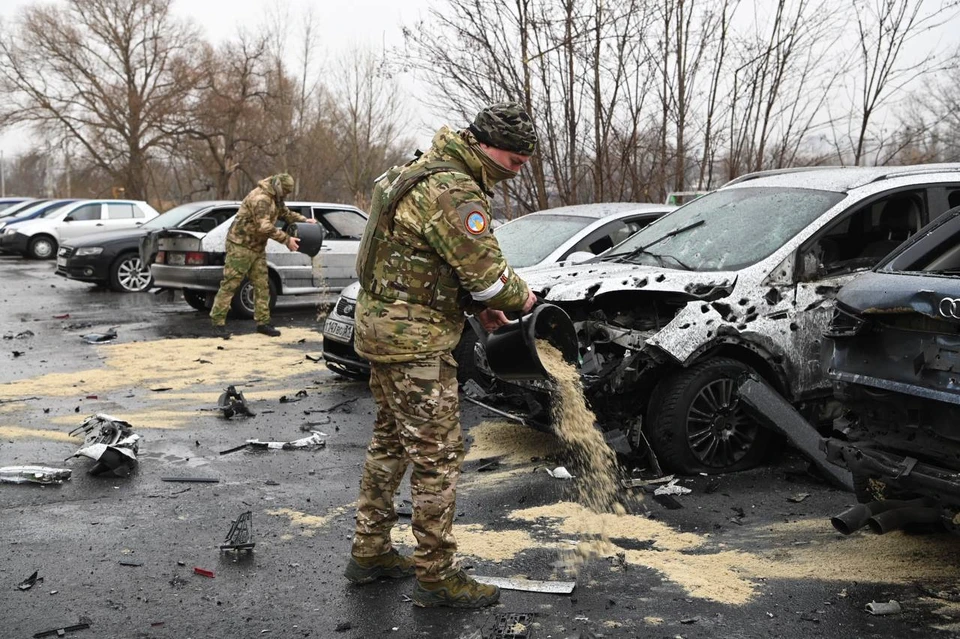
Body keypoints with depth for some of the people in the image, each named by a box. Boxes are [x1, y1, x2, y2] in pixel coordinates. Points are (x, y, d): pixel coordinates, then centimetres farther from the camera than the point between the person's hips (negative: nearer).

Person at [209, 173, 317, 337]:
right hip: (240, 245, -10)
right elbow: (264, 227, -30)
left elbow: (286, 214, 23)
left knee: (262, 285, 7)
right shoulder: (260, 198, -23)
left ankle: (263, 322, 12)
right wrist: (287, 240, -27)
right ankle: (217, 321, 0)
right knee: (230, 283, -6)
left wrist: (305, 220, 6)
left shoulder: (275, 199, 10)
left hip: (258, 247, 10)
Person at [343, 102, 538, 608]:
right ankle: (436, 576, 9)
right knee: (438, 454, -2)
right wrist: (521, 297, -1)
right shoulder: (453, 191, -20)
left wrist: (477, 305, 10)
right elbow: (487, 270, -22)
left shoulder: (428, 171, 14)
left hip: (382, 324, 11)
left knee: (391, 441, 18)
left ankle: (369, 552, 29)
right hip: (415, 338, -11)